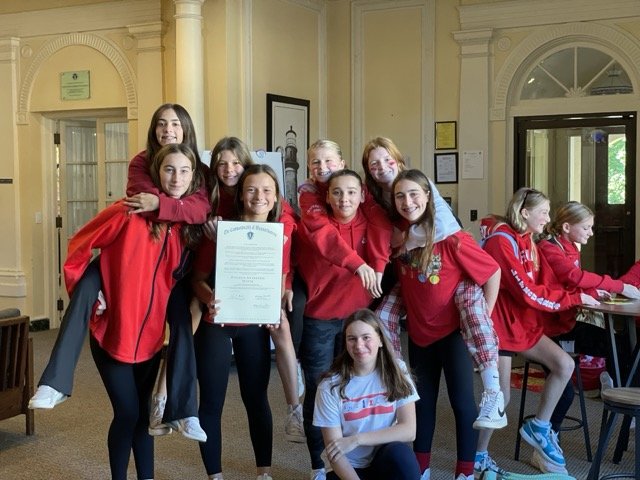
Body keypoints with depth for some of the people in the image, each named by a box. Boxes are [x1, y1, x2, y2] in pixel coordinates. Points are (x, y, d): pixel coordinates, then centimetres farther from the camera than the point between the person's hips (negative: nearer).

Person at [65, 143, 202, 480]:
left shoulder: (189, 223, 1)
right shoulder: (129, 212, -15)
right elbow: (79, 247, -8)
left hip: (151, 334, 5)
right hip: (112, 331, -5)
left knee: (143, 412, 16)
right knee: (127, 413, 0)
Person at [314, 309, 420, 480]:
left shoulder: (396, 371, -6)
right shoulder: (330, 386, -10)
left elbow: (409, 431, -13)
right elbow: (334, 452, -11)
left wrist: (356, 439, -17)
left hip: (389, 463, 1)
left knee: (399, 452, -31)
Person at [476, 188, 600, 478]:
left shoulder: (527, 240, 11)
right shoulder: (501, 241, -19)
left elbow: (546, 282, 8)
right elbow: (527, 292, -22)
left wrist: (585, 294, -5)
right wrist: (575, 298, -15)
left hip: (525, 323, 9)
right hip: (501, 324, -9)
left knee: (564, 364, -3)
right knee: (500, 397, -3)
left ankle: (539, 427, 14)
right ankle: (480, 456, 17)